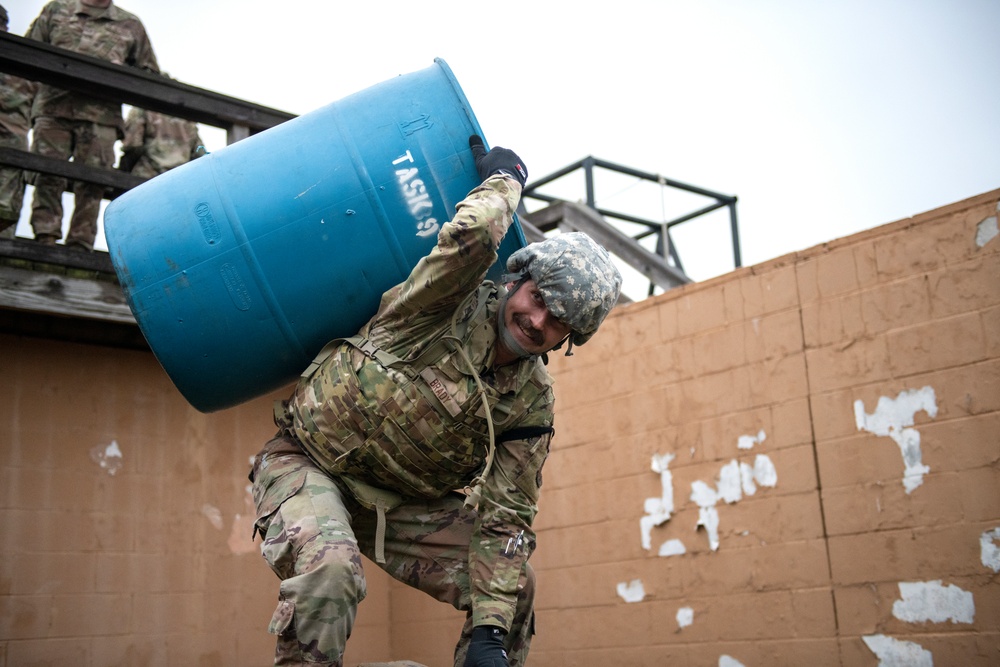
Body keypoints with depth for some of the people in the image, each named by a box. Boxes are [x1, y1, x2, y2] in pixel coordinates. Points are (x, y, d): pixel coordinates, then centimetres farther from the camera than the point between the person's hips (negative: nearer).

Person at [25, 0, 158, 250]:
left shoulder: (131, 25, 21)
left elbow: (150, 73, 23)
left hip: (101, 115, 0)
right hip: (53, 107, 0)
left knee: (91, 182, -8)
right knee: (47, 174, -10)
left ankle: (80, 246, -8)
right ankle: (45, 238, -10)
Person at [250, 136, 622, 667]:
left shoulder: (531, 402, -8)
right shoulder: (448, 305, -20)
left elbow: (504, 519, -10)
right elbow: (471, 235, -43)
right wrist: (503, 179, -22)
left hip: (404, 503, 5)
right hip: (308, 464, -5)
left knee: (513, 591, -4)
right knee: (328, 568, -36)